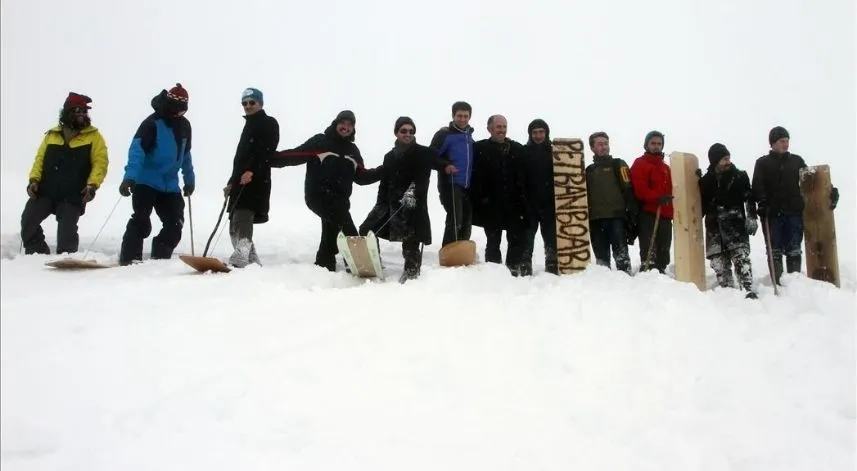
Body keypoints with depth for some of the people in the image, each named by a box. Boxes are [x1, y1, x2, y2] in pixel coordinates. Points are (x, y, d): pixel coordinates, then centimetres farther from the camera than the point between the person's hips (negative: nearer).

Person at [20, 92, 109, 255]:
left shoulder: (93, 135, 2)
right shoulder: (52, 134, 14)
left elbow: (100, 162, -5)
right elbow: (40, 158, 14)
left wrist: (92, 185, -19)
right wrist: (34, 179, -1)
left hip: (73, 196, -4)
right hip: (45, 191, 4)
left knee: (66, 233, -3)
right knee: (28, 221, -1)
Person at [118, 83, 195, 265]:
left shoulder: (184, 125, 8)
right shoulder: (153, 122, -14)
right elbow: (137, 149, -24)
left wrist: (189, 179, 24)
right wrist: (129, 177, -36)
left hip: (170, 185, 7)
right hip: (146, 182, -7)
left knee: (175, 224, 5)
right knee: (141, 221, -16)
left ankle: (160, 259, 15)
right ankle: (129, 259, -9)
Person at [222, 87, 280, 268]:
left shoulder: (269, 123, 1)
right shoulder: (249, 126, 29)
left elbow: (265, 151, -16)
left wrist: (251, 171, -29)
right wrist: (231, 182, 27)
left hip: (255, 182, -9)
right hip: (241, 183, 9)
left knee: (242, 221, -24)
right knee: (235, 226, 9)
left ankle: (239, 260, -36)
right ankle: (252, 262, 16)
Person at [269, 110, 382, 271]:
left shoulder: (353, 150, 19)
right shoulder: (320, 141, 1)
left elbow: (362, 176, 18)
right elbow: (295, 155, -7)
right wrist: (271, 158, -20)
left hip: (339, 200, 7)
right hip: (318, 196, -7)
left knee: (331, 234, 12)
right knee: (345, 221, -25)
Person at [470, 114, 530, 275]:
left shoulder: (518, 149, 11)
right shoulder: (480, 149, 2)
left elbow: (524, 177, 9)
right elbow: (475, 177, -4)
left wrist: (523, 198, 0)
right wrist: (481, 198, -11)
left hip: (514, 203, 2)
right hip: (491, 205, -2)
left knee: (518, 239, 4)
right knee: (493, 241, 6)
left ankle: (515, 267, 15)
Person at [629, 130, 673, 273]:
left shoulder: (666, 167, 25)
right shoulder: (639, 164, 1)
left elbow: (669, 190, 28)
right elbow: (639, 189, -13)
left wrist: (671, 212, 14)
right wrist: (657, 198, -26)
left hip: (665, 216, 7)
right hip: (648, 215, -7)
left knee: (663, 256, 10)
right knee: (649, 253, -13)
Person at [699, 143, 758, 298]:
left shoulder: (740, 176, 5)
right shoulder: (706, 181, 9)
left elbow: (749, 198, 2)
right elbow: (701, 205, 15)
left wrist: (752, 218, -9)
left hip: (736, 225, -2)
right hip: (715, 228, 2)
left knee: (741, 257, -15)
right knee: (719, 263, 1)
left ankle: (748, 290, -18)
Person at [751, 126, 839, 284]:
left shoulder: (797, 160, 14)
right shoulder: (762, 163, 7)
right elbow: (757, 188, -3)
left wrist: (830, 190, -2)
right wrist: (762, 204, -20)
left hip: (794, 212, 2)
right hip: (772, 213, -2)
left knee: (794, 250, 2)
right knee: (774, 251, -1)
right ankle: (777, 283, 2)